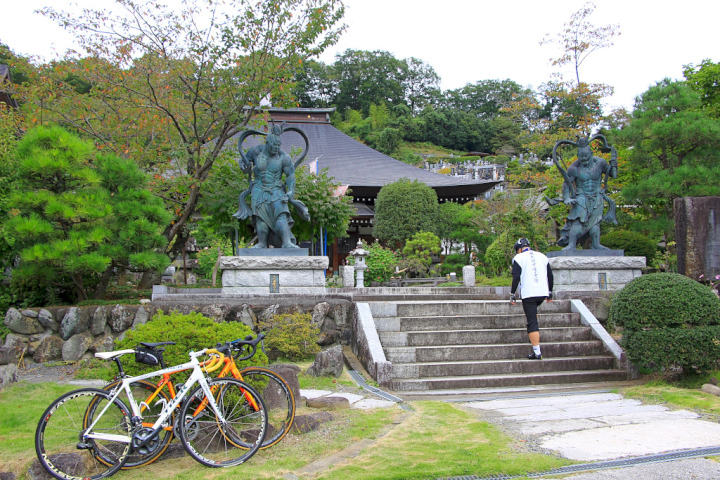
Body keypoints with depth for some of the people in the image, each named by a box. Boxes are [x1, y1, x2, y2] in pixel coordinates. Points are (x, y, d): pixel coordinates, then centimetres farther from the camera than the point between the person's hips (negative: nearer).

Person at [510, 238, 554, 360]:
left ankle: (537, 353, -9)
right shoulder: (542, 256, 15)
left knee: (532, 322, -5)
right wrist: (550, 293, 24)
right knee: (533, 312, 34)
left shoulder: (518, 258, 2)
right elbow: (550, 275, 16)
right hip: (543, 292, 5)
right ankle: (534, 335, 26)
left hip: (528, 294, -5)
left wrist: (512, 294, 0)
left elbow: (516, 277, -6)